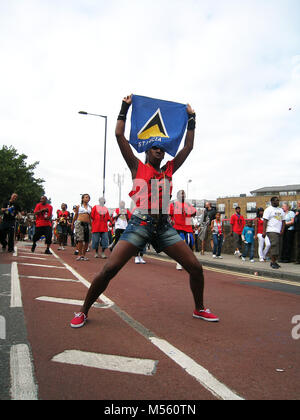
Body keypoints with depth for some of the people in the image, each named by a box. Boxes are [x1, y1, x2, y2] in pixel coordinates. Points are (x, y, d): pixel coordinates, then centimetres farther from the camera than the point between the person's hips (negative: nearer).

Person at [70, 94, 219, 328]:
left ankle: (199, 309, 25)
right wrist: (125, 107, 12)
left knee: (196, 267, 1)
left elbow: (188, 146, 23)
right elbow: (119, 135, 5)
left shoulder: (169, 170, 18)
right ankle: (83, 312, 9)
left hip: (164, 227, 4)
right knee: (109, 269, -12)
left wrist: (191, 119, 27)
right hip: (140, 224, -4)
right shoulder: (138, 167, 9)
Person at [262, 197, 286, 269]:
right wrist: (264, 231, -16)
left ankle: (274, 261, 13)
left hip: (279, 232, 7)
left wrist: (282, 230, 4)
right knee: (274, 245, -15)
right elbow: (265, 221, -9)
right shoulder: (268, 210, -1)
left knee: (277, 246, 5)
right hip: (271, 231, -6)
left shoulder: (281, 210, 19)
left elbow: (283, 221, 18)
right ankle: (273, 262, -12)